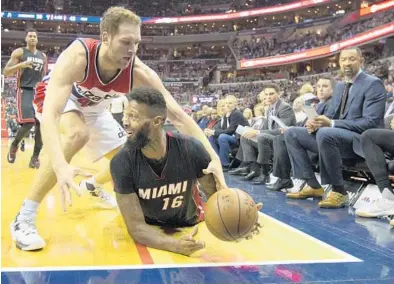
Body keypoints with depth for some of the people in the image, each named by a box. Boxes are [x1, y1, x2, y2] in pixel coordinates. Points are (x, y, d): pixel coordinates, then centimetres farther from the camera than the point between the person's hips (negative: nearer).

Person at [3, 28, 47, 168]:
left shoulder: (43, 56, 17)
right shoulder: (19, 52, 2)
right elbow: (5, 72, -5)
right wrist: (21, 64, -19)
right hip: (25, 91, -5)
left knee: (42, 124, -6)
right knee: (28, 123, -19)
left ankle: (35, 157, 3)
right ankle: (14, 146, 9)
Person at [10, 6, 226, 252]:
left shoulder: (139, 73, -32)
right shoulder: (76, 57, -43)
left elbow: (178, 115, -33)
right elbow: (50, 114, -53)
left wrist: (213, 157, -45)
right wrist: (61, 166, -69)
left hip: (94, 107, 5)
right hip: (59, 98, -5)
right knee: (78, 134, -37)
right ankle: (23, 219, -27)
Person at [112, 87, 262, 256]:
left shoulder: (191, 149, -25)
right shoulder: (122, 162, -27)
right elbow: (136, 226, -28)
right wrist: (175, 245, -48)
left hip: (192, 227, -1)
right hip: (152, 233, 2)